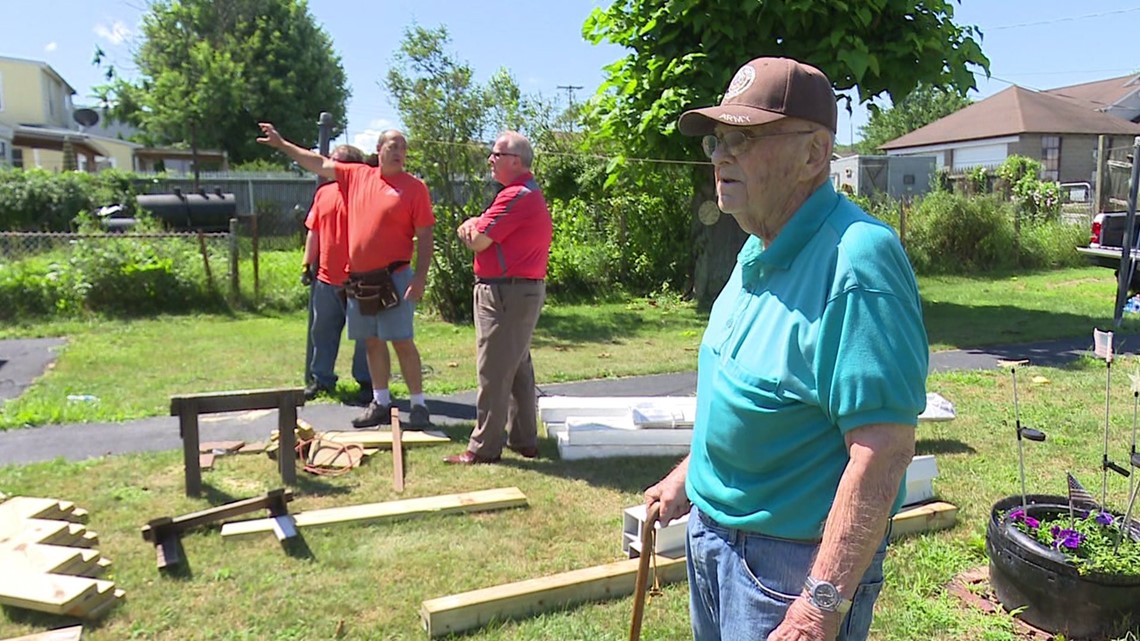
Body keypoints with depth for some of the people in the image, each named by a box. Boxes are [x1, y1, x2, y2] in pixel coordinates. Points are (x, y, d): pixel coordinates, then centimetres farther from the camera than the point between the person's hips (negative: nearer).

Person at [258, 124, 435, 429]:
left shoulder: (414, 187, -4)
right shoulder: (357, 175, 10)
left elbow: (425, 237, -7)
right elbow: (319, 163, 22)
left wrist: (420, 277, -14)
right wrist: (282, 144, 25)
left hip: (393, 277, -5)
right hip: (358, 278, 6)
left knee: (402, 342, -5)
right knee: (373, 342, 11)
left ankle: (419, 406, 3)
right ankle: (380, 403, 22)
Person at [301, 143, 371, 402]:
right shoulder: (324, 193, 11)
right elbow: (314, 232, 16)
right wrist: (307, 264, 12)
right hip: (327, 277, 6)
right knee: (322, 331, 13)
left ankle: (366, 381, 14)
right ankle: (322, 379, 26)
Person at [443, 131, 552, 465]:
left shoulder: (517, 196, -17)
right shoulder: (529, 193, 18)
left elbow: (478, 242, -17)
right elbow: (482, 235, 15)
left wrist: (472, 228, 4)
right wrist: (475, 226, -7)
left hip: (506, 293, -11)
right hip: (524, 290, 11)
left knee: (493, 372, -4)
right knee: (519, 368, 15)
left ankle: (484, 448, 3)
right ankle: (524, 440, 24)